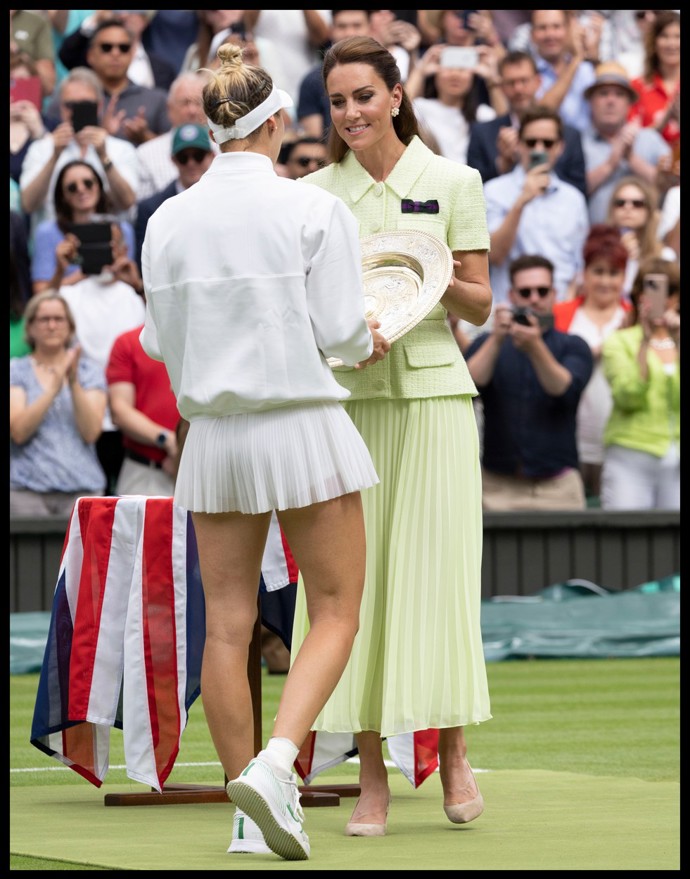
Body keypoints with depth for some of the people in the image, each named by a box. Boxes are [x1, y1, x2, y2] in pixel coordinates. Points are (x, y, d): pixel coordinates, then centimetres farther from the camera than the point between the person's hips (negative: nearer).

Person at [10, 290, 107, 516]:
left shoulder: (89, 371, 12)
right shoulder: (16, 370, 9)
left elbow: (91, 432, -1)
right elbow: (18, 431, -5)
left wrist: (74, 383, -10)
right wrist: (53, 388, -14)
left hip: (82, 487, 1)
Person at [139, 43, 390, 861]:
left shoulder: (168, 221, 1)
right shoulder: (313, 211, -10)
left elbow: (159, 341, 7)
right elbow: (340, 333, -10)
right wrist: (370, 341, 12)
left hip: (214, 435, 4)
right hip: (302, 426, -4)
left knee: (227, 624, 8)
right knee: (336, 612, 5)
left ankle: (249, 813, 12)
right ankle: (274, 766, -16)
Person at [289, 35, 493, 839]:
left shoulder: (453, 183, 4)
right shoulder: (314, 194, 9)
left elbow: (478, 302, 5)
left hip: (431, 390, -2)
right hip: (344, 395, 2)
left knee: (436, 569, -6)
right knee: (353, 577, -2)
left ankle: (452, 751, 10)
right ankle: (371, 778, 2)